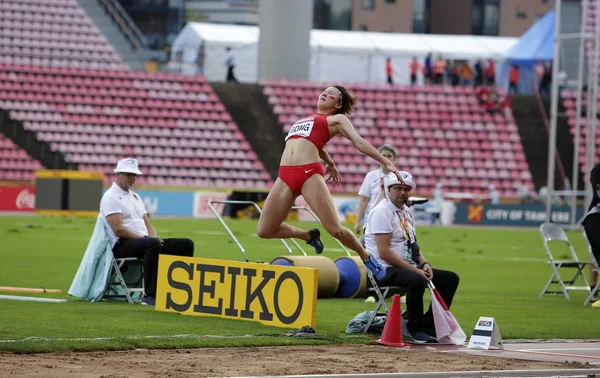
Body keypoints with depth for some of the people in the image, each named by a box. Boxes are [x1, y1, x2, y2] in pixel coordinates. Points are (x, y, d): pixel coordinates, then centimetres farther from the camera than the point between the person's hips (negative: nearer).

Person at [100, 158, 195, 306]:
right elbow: (118, 230, -15)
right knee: (152, 244, -41)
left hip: (142, 240, 9)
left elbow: (147, 225, 21)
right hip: (122, 244, -9)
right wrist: (145, 238, -16)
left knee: (186, 244, -6)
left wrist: (155, 238, -2)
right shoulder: (111, 197, -4)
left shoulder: (135, 196, 25)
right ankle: (150, 296, -42)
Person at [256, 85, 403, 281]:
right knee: (264, 230, 0)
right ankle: (309, 236, 24)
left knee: (335, 230, -13)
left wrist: (386, 162, -7)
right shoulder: (305, 119, 30)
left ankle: (366, 258, 15)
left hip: (310, 175, -6)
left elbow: (359, 142, 3)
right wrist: (330, 163, 54)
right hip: (285, 176, 6)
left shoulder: (336, 119, 12)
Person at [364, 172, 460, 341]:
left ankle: (428, 325, 0)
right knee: (417, 281, -37)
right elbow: (384, 252, -20)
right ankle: (416, 328, -20)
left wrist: (424, 263, 0)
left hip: (409, 268, 10)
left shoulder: (406, 211, 16)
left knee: (450, 278, 3)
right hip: (385, 270, -10)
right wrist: (414, 270, -21)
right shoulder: (382, 212, -13)